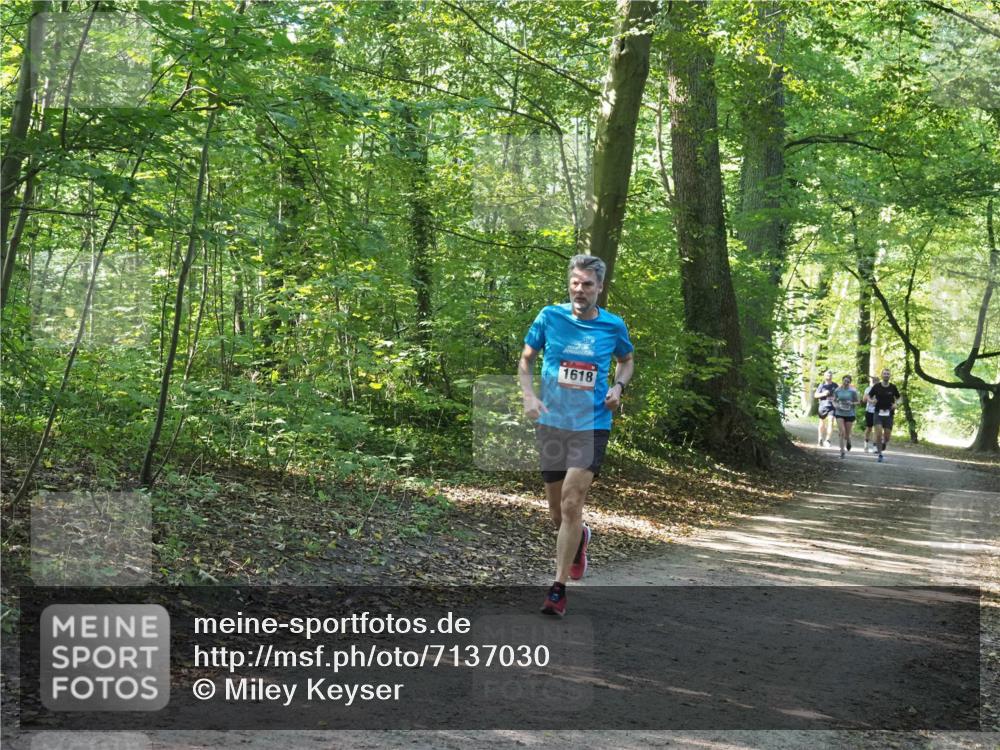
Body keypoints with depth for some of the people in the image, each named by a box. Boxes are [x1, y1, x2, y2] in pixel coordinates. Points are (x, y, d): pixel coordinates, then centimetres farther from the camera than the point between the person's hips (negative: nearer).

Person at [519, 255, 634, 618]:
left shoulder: (614, 326, 0)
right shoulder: (550, 316, -2)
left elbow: (627, 360, 20)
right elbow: (526, 359, 8)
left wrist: (618, 386, 0)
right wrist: (528, 395, -9)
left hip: (592, 425, -2)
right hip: (551, 423, 2)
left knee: (571, 504, -14)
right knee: (557, 513, 10)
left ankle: (558, 589, -6)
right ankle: (580, 539, 46)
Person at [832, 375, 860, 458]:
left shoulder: (853, 391, -5)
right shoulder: (837, 390, 1)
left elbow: (858, 401, 1)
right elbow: (834, 401, 12)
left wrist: (852, 403, -18)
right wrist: (836, 405, -9)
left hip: (850, 414, -1)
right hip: (839, 414, 1)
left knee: (847, 434, 6)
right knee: (842, 432, -13)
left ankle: (848, 441, 43)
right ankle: (842, 451, -8)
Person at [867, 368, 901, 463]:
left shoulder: (893, 387, 1)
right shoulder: (876, 386, -2)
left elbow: (898, 398, 15)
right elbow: (869, 396, 8)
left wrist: (896, 404, -6)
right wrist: (871, 401, -14)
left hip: (889, 413, 1)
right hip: (878, 412, -1)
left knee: (887, 436, 0)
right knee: (878, 434, -14)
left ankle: (883, 445, 36)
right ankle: (880, 455, -4)